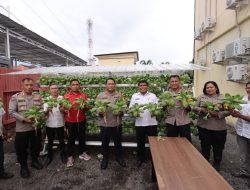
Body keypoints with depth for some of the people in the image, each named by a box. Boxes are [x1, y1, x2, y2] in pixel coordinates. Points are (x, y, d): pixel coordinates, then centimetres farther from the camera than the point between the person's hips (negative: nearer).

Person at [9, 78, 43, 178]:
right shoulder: (15, 97, -7)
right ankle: (23, 166, 30)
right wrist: (24, 119, -19)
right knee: (21, 148, 10)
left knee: (36, 146, 17)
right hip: (22, 128, -3)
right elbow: (11, 111, -10)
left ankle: (34, 161, 40)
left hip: (36, 127, 3)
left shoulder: (37, 97, 2)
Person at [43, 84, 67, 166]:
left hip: (60, 124, -1)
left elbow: (65, 111, -2)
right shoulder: (47, 99, 1)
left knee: (61, 140, 12)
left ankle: (63, 155, 30)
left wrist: (62, 109, -25)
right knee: (50, 141, 13)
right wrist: (48, 110, -25)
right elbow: (45, 113, -2)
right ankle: (49, 156, 31)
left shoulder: (62, 98, -1)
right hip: (49, 124, 1)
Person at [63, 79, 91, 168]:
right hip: (70, 121, -2)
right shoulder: (66, 96, 0)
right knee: (71, 139, 8)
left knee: (82, 137, 14)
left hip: (81, 120, 2)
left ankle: (82, 153, 33)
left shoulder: (84, 95, 3)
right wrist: (64, 109, -21)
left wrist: (85, 106, -14)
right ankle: (70, 157, 22)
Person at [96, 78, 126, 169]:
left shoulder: (119, 95, 3)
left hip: (117, 123, 0)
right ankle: (105, 158, 36)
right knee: (105, 142, 14)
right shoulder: (100, 95, 2)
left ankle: (119, 157, 37)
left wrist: (121, 112, -17)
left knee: (118, 142, 15)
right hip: (104, 123, 0)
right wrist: (100, 112, -19)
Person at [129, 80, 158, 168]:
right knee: (140, 142, 11)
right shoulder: (134, 96, 7)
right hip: (139, 123, 1)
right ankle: (140, 159, 29)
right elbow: (130, 108, 5)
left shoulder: (153, 96, 7)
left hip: (151, 122, 0)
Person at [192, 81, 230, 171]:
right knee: (205, 146, 16)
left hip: (219, 127, -1)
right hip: (203, 126, 1)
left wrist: (217, 113, -21)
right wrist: (202, 110, -17)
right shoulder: (201, 97, 2)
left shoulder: (222, 98, -2)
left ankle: (217, 164, 37)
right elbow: (194, 107, 1)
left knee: (218, 147, 13)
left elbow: (228, 111, -7)